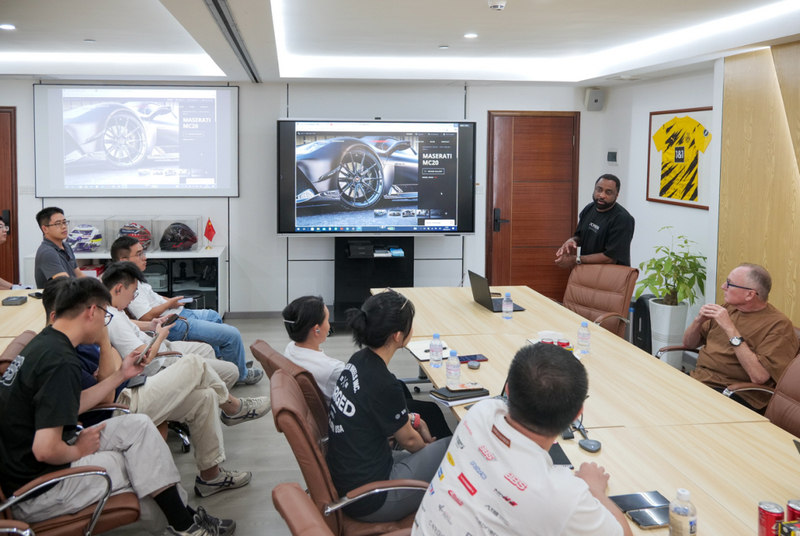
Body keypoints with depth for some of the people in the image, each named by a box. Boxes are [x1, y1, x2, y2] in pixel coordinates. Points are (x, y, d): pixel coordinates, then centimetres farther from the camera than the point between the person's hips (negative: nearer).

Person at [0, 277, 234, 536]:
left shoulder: (43, 343, 6)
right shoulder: (61, 362, -26)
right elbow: (45, 450, -31)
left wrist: (121, 375, 18)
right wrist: (79, 450, -10)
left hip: (22, 463, 9)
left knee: (138, 425, 9)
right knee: (142, 457, 2)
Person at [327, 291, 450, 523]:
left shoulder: (358, 361, -3)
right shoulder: (383, 384, -27)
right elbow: (409, 440, -7)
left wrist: (413, 420, 13)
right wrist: (427, 447, 13)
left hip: (345, 480, 8)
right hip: (370, 499, -8)